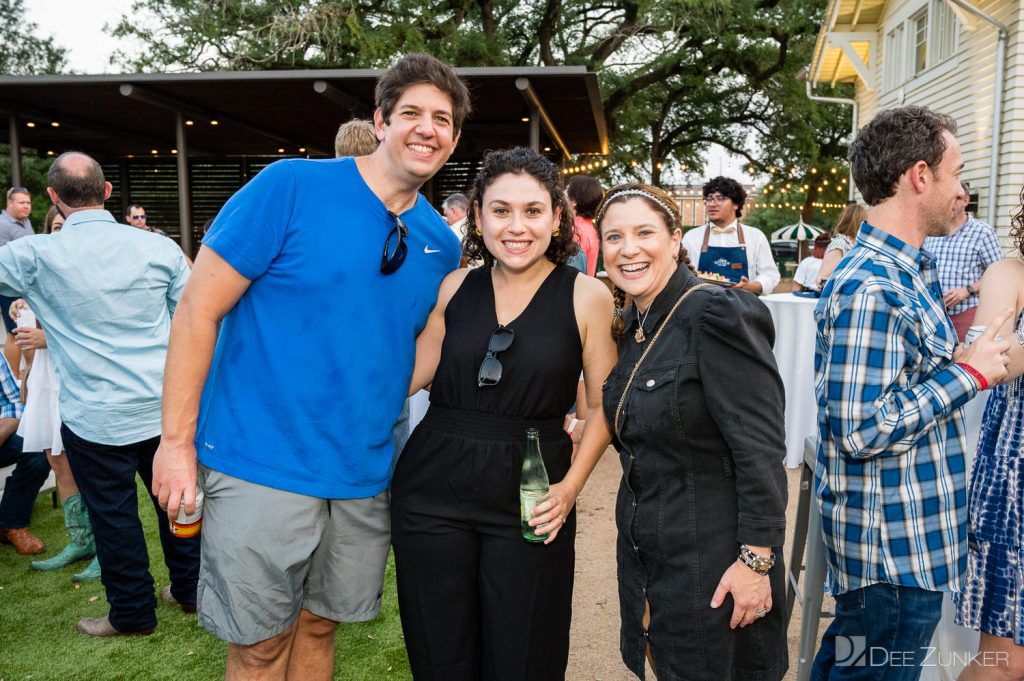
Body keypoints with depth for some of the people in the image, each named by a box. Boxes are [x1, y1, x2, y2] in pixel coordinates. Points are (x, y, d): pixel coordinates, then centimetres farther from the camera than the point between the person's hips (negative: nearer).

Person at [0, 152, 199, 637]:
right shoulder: (160, 248, -4)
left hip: (95, 418, -3)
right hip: (166, 408, 3)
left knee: (114, 516, 12)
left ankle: (133, 612, 28)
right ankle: (188, 588, 33)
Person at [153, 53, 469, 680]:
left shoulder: (442, 244, 4)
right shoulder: (291, 186, -12)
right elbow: (199, 308, -10)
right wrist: (177, 441, -11)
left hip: (366, 477, 5)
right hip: (263, 464, -4)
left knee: (320, 625, 20)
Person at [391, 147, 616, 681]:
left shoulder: (586, 296, -4)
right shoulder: (455, 286, 4)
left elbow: (603, 408, -2)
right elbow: (414, 372, 9)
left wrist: (571, 486, -11)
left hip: (530, 497, -2)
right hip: (434, 488, 3)